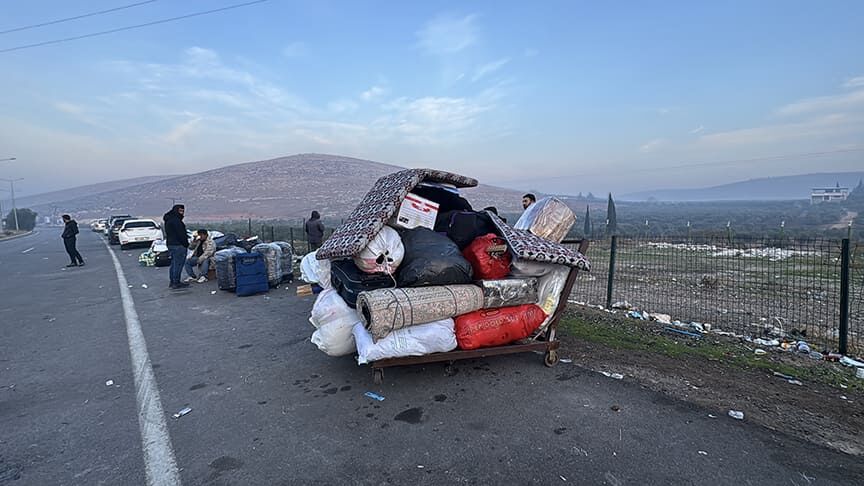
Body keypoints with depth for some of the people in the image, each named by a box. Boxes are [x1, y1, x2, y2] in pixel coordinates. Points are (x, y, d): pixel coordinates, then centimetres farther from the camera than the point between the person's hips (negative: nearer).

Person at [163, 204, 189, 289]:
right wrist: (186, 243, -10)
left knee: (173, 264, 16)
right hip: (178, 245, -11)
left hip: (170, 244, 11)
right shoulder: (175, 220, -16)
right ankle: (176, 283, -5)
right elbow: (180, 234, -19)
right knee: (178, 264, -7)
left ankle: (172, 282, 22)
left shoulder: (168, 219, 18)